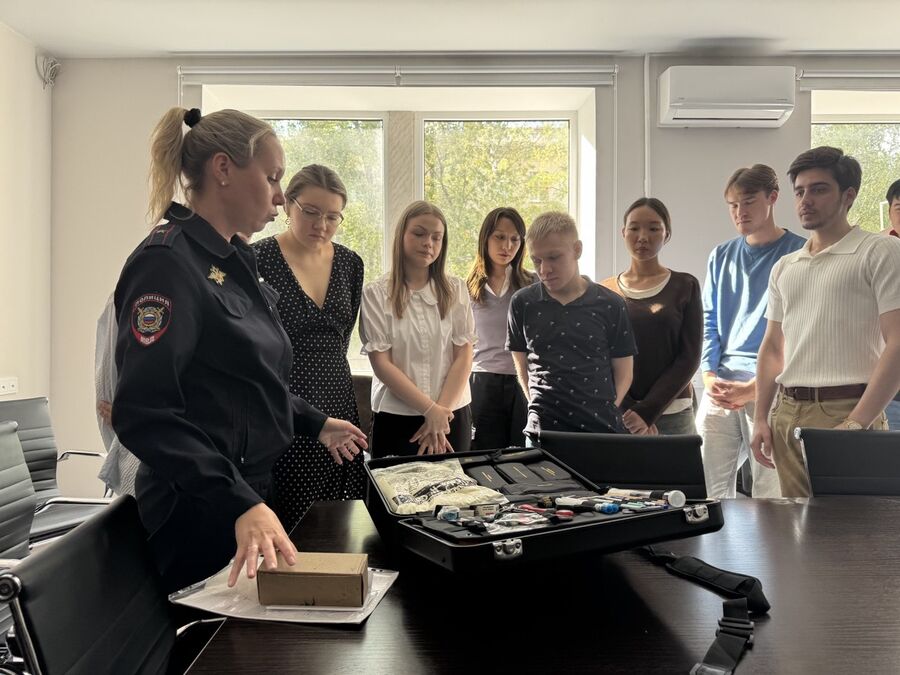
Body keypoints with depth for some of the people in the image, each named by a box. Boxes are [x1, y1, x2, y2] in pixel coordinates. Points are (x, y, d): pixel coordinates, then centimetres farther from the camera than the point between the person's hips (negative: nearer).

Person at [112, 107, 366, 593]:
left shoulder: (234, 261, 9)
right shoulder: (168, 265, -19)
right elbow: (144, 412, -26)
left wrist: (312, 422, 19)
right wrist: (240, 505, -33)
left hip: (253, 492, 9)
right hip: (200, 514, -9)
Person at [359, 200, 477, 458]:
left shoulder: (455, 290, 5)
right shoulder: (376, 294, -4)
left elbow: (464, 356, 1)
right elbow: (381, 363, -8)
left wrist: (442, 411, -9)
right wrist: (431, 410, -13)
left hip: (452, 413, 2)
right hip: (395, 417, -2)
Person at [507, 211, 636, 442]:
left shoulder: (610, 305, 0)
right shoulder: (523, 303, 3)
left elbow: (623, 372, 5)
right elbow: (522, 366, 11)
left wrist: (606, 412, -4)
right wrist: (539, 405, 3)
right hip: (543, 430, 1)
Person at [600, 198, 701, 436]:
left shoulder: (685, 286, 3)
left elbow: (689, 357, -3)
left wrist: (647, 412, -12)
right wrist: (629, 410, -12)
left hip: (671, 414, -1)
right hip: (616, 415, 1)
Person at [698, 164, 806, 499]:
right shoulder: (721, 256, 14)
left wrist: (755, 387, -14)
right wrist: (709, 377, -1)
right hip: (719, 389, 4)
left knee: (769, 494, 0)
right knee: (712, 489, 7)